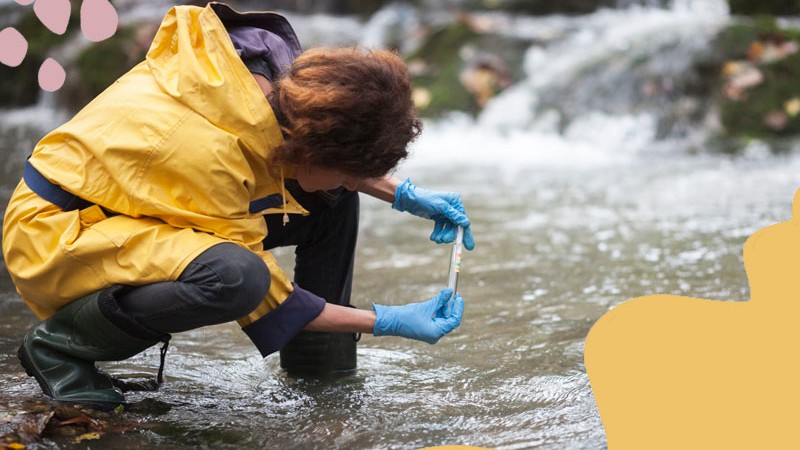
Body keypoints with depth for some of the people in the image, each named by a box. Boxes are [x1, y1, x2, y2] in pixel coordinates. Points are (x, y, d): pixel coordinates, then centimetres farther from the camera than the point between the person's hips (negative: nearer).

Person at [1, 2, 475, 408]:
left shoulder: (278, 77, -16)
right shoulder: (207, 151, -36)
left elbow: (323, 143, 10)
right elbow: (268, 301, -23)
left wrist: (403, 194, -1)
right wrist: (387, 322, -18)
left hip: (130, 212, 8)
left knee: (334, 201, -3)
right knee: (236, 275, -38)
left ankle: (322, 368, 8)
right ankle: (61, 342, -14)